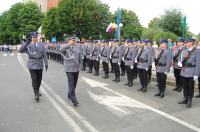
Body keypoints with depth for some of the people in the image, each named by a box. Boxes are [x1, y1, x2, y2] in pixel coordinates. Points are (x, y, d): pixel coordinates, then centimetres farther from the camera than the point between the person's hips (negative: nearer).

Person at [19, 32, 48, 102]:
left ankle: (37, 90, 35)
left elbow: (44, 55, 4)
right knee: (34, 80, -6)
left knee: (39, 79, 14)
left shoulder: (41, 45, 3)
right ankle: (36, 94, -1)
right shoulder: (28, 45, -2)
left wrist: (46, 63, 0)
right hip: (32, 65, -3)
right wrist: (26, 43, -25)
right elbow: (20, 50, -13)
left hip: (40, 65, 3)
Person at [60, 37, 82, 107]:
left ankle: (70, 96, 36)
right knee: (71, 84, -9)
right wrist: (69, 44, -29)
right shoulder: (66, 48, -8)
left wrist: (79, 65, 13)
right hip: (69, 69, -6)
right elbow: (61, 49, -31)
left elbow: (80, 58, 17)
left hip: (76, 69, 6)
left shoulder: (77, 48, 8)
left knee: (74, 84, 16)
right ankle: (74, 100, -6)